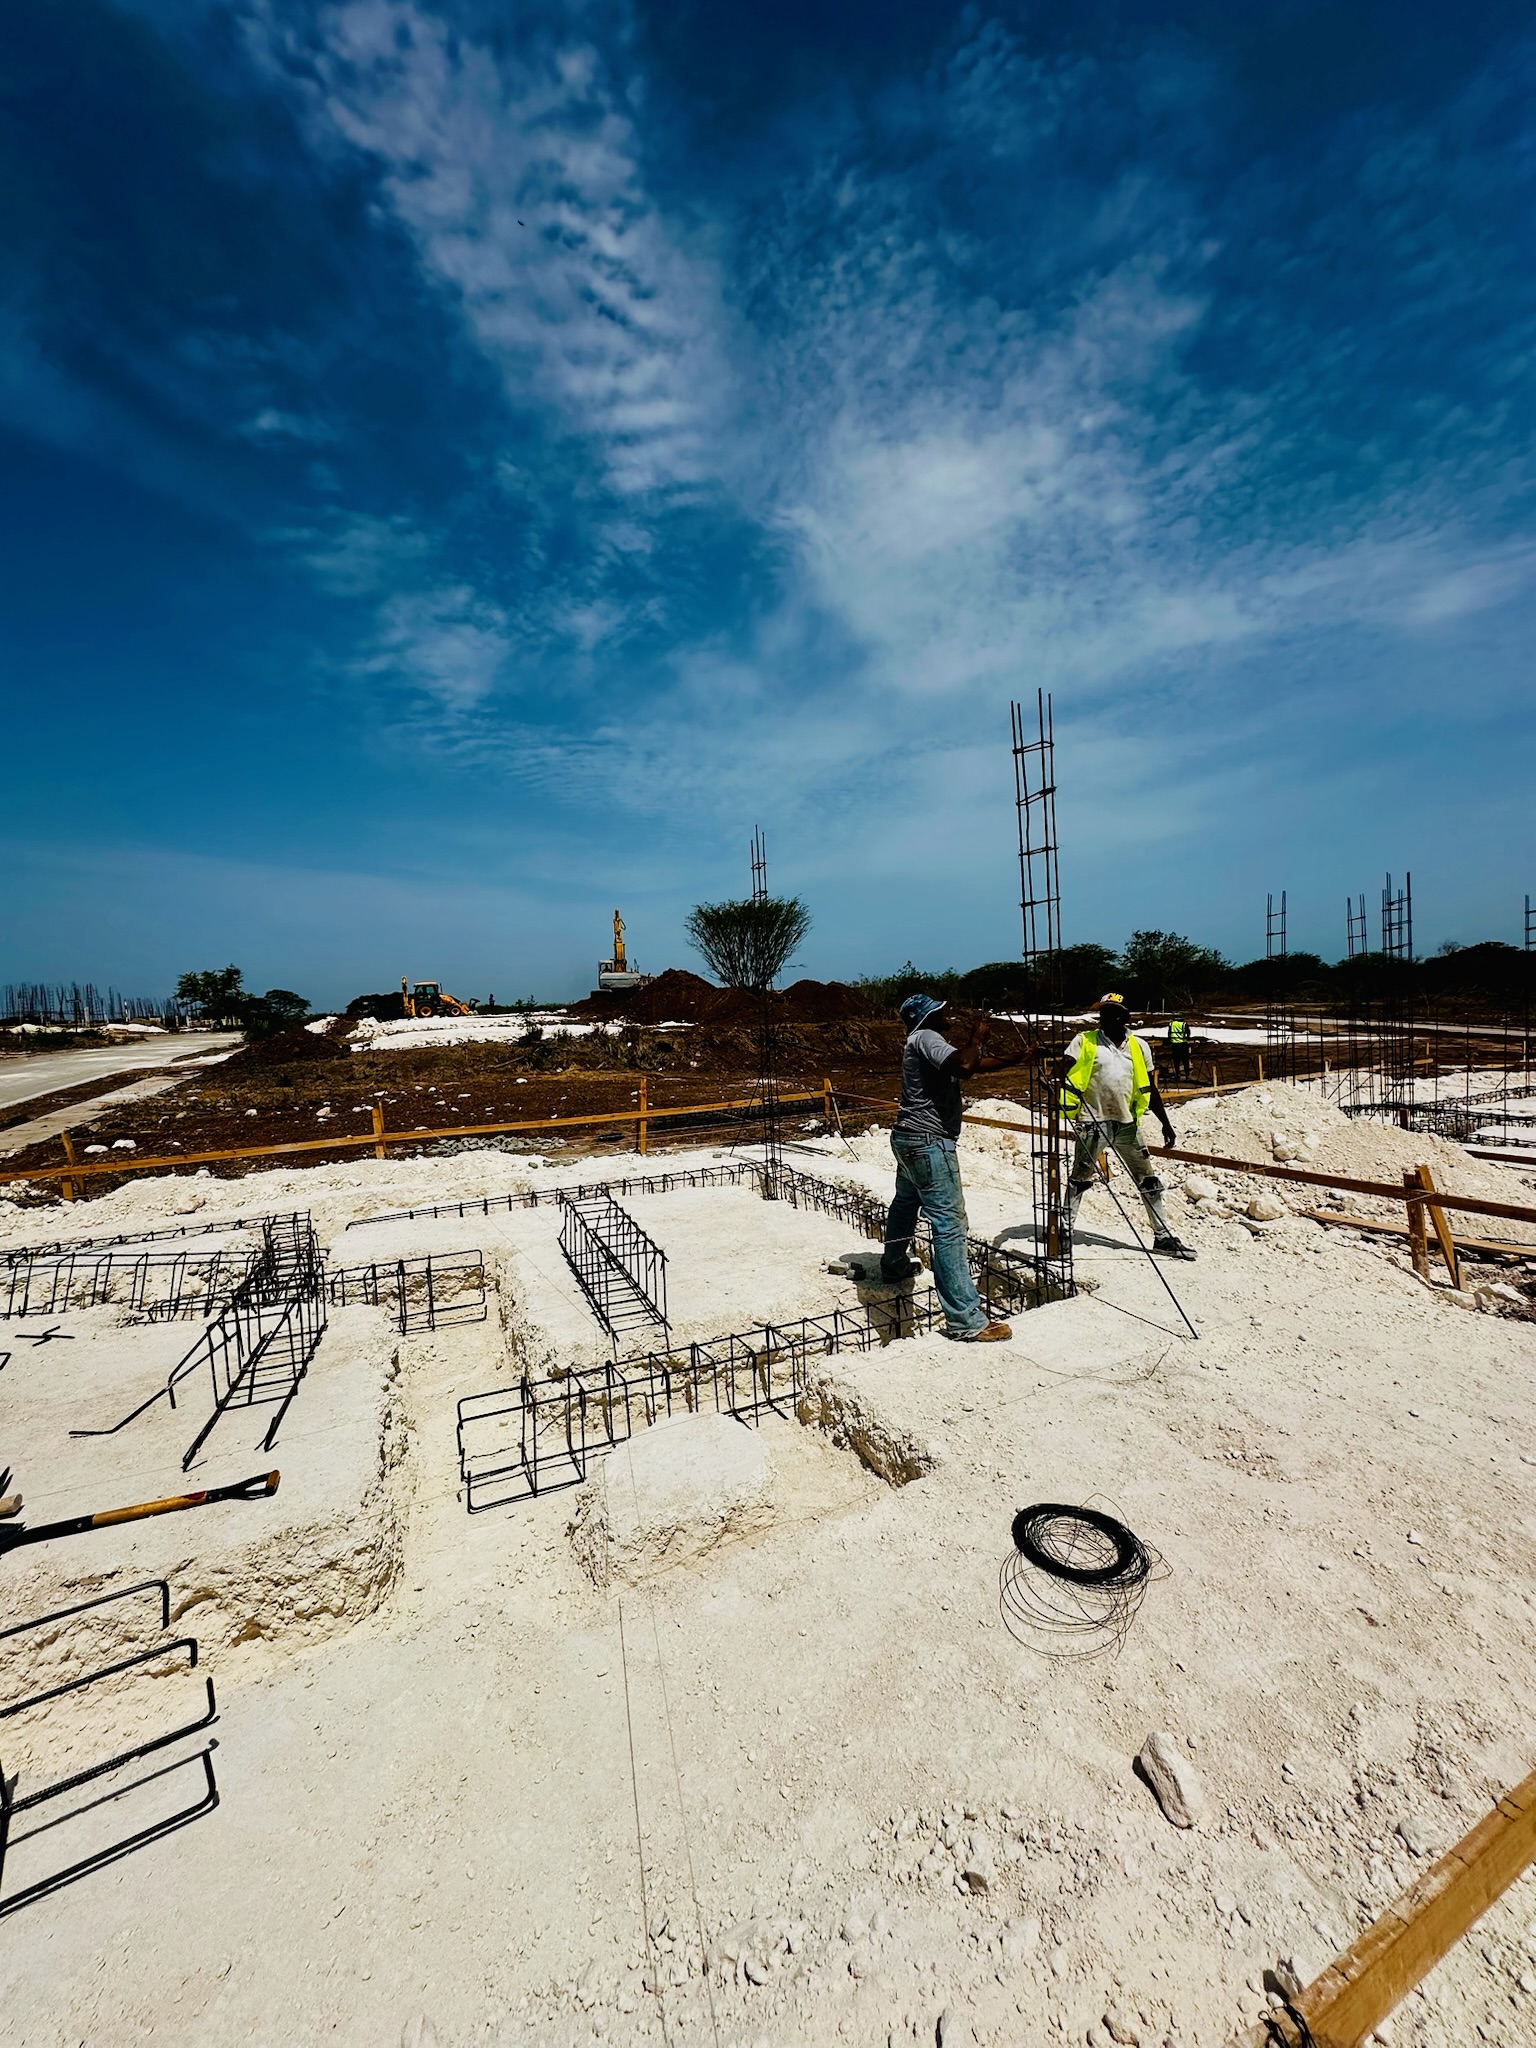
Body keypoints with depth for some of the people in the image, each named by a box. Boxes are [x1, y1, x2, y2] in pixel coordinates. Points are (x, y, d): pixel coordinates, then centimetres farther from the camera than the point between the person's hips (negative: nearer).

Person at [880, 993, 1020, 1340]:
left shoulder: (917, 1042, 17)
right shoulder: (926, 1038, -12)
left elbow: (966, 1068, 14)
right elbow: (964, 1064, -30)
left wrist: (1015, 1060, 8)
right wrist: (976, 1037, -12)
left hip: (906, 1137, 11)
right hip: (930, 1142, -11)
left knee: (905, 1204, 28)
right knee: (949, 1225, -10)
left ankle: (893, 1266, 48)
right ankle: (965, 1321, -8)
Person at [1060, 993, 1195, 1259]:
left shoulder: (1138, 1046, 11)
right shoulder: (1085, 1041, 1)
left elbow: (1150, 1089, 15)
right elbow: (1064, 1072, -7)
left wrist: (1165, 1123, 13)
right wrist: (1066, 1103, -25)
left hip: (1128, 1123, 4)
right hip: (1094, 1121, -4)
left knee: (1148, 1179, 8)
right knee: (1081, 1178, 0)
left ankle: (1163, 1236, 19)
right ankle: (1065, 1229, 12)